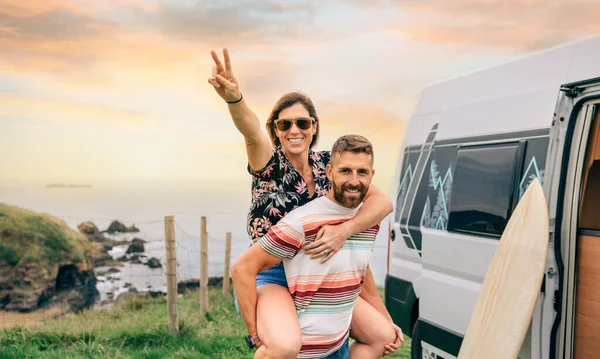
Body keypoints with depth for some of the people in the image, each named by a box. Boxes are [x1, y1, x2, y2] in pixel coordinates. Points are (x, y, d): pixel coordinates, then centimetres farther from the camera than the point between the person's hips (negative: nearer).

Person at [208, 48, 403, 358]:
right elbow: (251, 132, -34)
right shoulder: (269, 164, -10)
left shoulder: (328, 164, 1)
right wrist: (234, 98, -56)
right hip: (271, 277, -5)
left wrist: (344, 230, -26)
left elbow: (383, 202, -8)